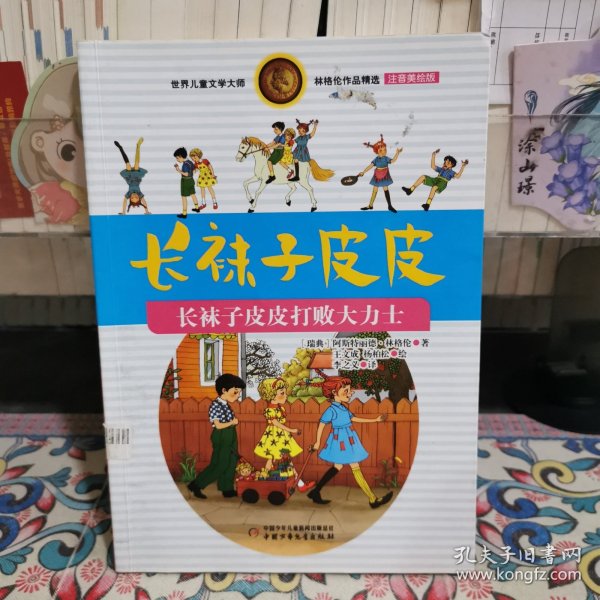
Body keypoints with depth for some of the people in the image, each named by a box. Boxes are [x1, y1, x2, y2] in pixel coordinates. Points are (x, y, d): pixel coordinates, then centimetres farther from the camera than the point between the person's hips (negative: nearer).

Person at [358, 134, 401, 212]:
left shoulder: (386, 158, -8)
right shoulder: (376, 159, -4)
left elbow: (393, 161, -23)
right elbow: (370, 166, -10)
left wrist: (397, 153, -30)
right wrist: (363, 172, -20)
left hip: (385, 177, -2)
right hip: (377, 177, 2)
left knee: (386, 189, 0)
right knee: (375, 190, 9)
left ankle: (390, 206, 6)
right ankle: (370, 205, 18)